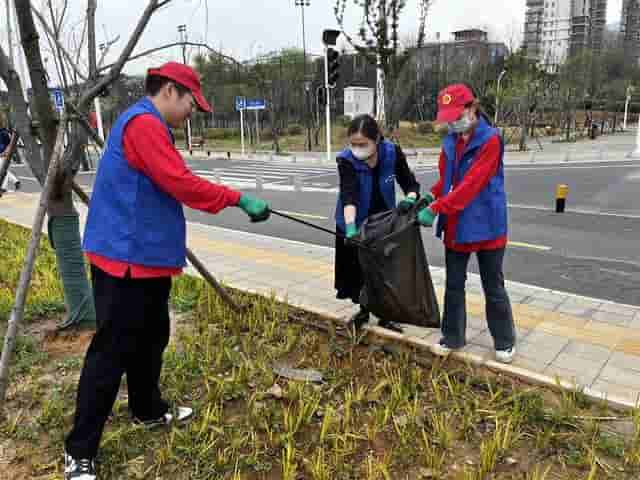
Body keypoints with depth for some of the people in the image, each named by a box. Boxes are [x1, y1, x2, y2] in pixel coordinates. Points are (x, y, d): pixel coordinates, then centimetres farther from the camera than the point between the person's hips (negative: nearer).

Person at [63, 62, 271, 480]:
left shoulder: (150, 127, 18)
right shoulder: (142, 123, -15)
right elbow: (181, 184, -23)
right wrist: (238, 198, -17)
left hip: (147, 258, 11)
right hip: (126, 261, -11)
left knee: (152, 338, 21)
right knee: (111, 353, -3)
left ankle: (149, 410, 40)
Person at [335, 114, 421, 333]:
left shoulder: (393, 153, -18)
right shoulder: (346, 160, -25)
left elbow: (410, 183, -14)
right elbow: (348, 195, -37)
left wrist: (410, 199, -38)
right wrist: (350, 227, -52)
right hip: (357, 223, -1)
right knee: (358, 268, 9)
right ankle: (364, 310, 31)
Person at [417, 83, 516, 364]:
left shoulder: (491, 140, -15)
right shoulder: (450, 142, 6)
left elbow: (471, 184, -23)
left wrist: (436, 209, -26)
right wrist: (430, 196, -7)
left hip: (486, 226, -6)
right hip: (455, 226, 6)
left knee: (493, 287, 8)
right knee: (454, 285, 14)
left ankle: (504, 341, 27)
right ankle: (453, 337, 29)